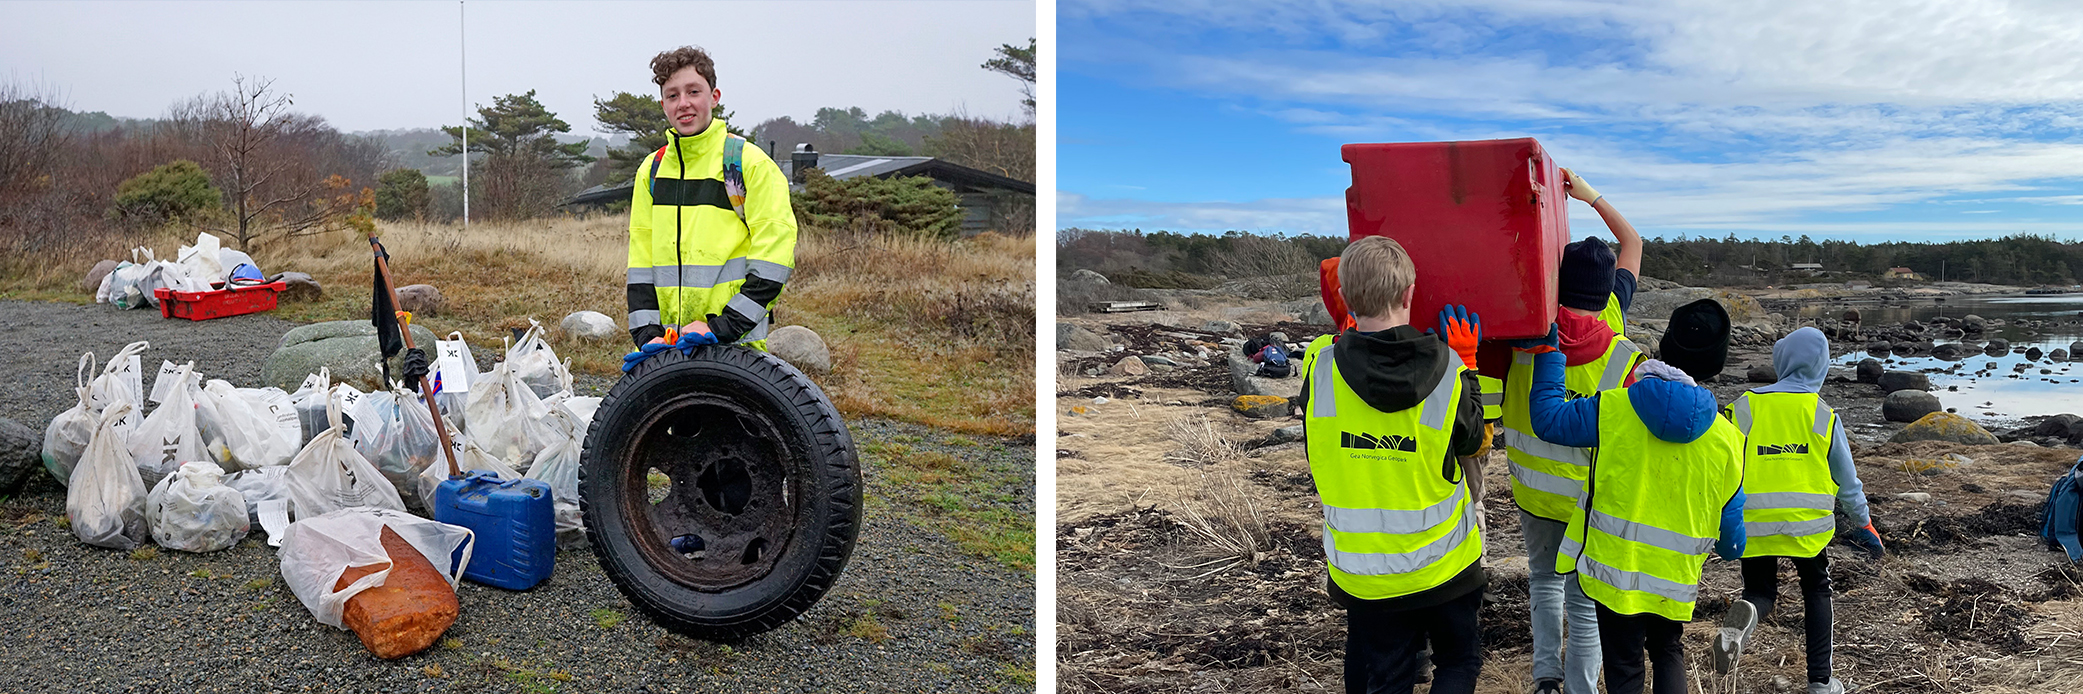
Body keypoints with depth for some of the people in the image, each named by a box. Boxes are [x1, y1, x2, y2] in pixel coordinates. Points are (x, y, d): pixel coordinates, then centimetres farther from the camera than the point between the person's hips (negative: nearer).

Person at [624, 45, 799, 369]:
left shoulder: (750, 162, -2)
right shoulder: (651, 170, 13)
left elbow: (775, 255, -8)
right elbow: (641, 261, 12)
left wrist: (722, 326, -13)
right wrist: (647, 333, 0)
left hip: (735, 343, -4)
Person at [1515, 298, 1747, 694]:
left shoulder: (1614, 410, -15)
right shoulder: (1727, 440, -6)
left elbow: (1548, 419, -4)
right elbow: (1730, 526, 1)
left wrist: (1547, 354, 3)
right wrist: (1731, 551, 25)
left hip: (1615, 569, -2)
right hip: (1676, 578, 2)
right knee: (1668, 653, 26)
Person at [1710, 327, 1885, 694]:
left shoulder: (1745, 406, -1)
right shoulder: (1823, 414, -1)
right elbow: (1846, 478, 6)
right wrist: (1864, 525, 18)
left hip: (1754, 524, 0)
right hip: (1807, 524, 0)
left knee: (1761, 592, 13)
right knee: (1817, 591, 20)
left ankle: (1741, 616, -25)